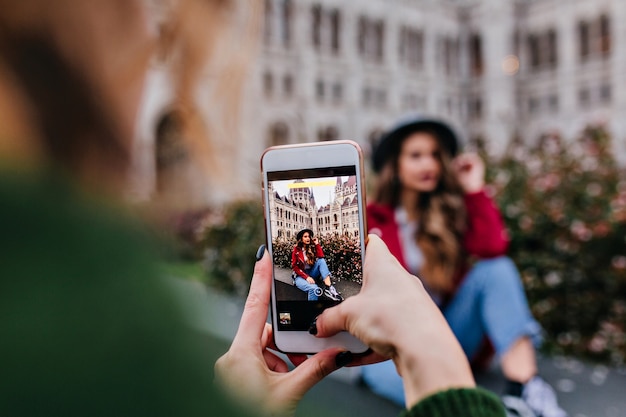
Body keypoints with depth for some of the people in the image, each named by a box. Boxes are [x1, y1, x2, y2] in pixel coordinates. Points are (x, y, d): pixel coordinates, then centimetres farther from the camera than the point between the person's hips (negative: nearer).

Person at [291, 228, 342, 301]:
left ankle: (328, 288, -38)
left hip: (311, 273, 5)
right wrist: (306, 277, -20)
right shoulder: (296, 250, -4)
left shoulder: (312, 247, 5)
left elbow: (321, 257, -13)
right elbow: (294, 267, -9)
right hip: (301, 276, -5)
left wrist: (317, 244, -8)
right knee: (314, 289, -38)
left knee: (321, 261, -25)